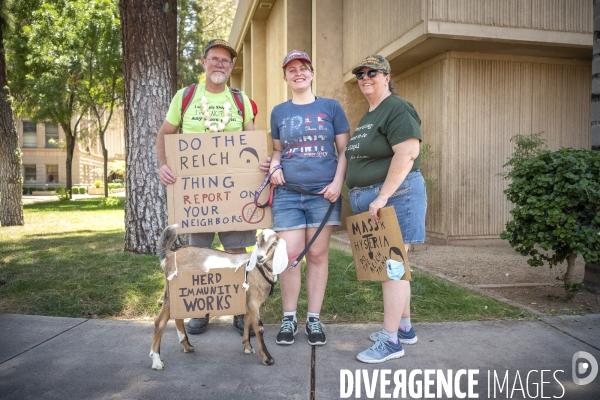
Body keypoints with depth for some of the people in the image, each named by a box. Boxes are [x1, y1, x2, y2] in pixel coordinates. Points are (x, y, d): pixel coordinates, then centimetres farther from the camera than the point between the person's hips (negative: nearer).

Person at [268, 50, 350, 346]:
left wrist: (337, 182, -8)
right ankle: (288, 318, 14)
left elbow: (345, 149, 5)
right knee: (289, 256, -2)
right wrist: (275, 166, -2)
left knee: (317, 256, 5)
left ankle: (313, 319, 17)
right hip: (287, 193, 1)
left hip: (323, 193, -1)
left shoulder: (330, 107, 7)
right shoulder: (279, 112, 12)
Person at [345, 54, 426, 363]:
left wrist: (382, 197, -23)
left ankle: (391, 340, 3)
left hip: (394, 194, -10)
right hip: (371, 198, 10)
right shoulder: (368, 115, 21)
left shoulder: (397, 109, -9)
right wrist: (367, 198, 17)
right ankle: (404, 328, 28)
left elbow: (407, 154, -21)